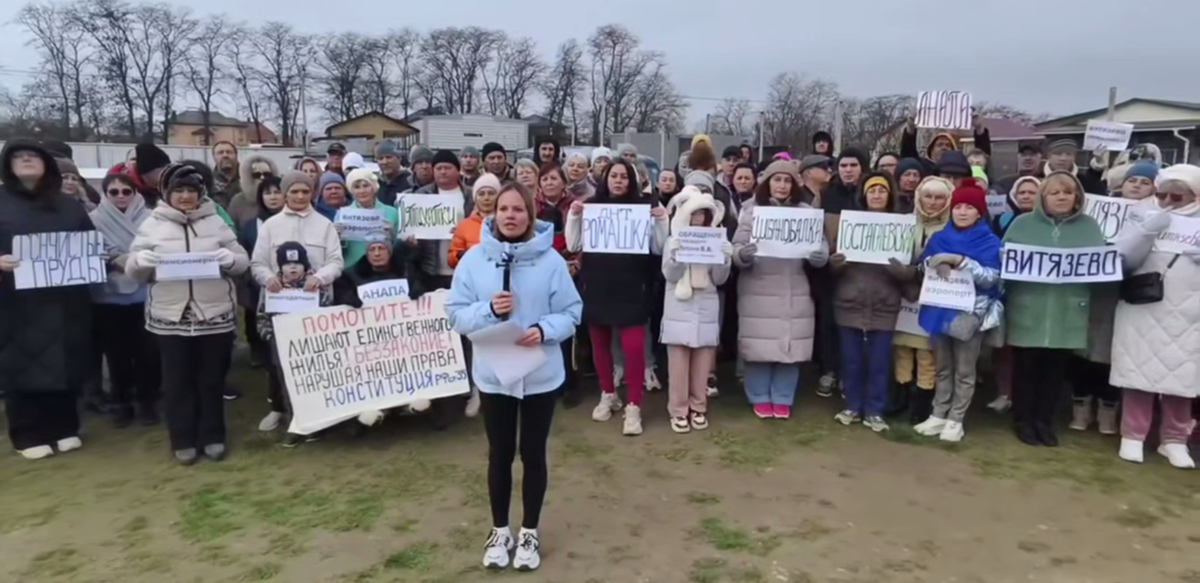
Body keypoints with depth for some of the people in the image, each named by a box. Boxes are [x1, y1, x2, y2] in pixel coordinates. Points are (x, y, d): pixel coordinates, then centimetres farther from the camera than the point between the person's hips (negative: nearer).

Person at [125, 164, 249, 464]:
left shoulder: (215, 222, 8)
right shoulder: (152, 225, 7)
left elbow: (243, 262, 7)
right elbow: (133, 271, 7)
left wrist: (230, 258, -16)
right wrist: (140, 261, -16)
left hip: (215, 314, 0)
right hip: (171, 317, 0)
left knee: (212, 379, 8)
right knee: (177, 380, 7)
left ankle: (213, 437, 20)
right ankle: (183, 441, 19)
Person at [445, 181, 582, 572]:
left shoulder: (550, 259, -8)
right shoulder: (474, 258, -4)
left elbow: (571, 312, -5)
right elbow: (455, 313, -3)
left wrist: (544, 329, -23)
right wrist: (488, 310, -21)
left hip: (540, 374, -1)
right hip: (493, 373, 1)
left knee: (533, 455, 13)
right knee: (500, 455, 15)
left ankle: (529, 532, 32)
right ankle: (499, 531, 35)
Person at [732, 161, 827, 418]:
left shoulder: (806, 212, 5)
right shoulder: (752, 211, 0)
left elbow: (821, 246, 2)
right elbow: (737, 248, -5)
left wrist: (820, 255, -21)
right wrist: (742, 255, -28)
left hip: (794, 291, 2)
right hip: (758, 291, -2)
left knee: (790, 347, 7)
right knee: (760, 347, 2)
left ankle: (783, 399, 21)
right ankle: (760, 398, 18)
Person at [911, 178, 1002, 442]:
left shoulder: (990, 242, -4)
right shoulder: (939, 238, 8)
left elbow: (991, 277, -14)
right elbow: (924, 266, 5)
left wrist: (960, 260, -23)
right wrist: (937, 264, -17)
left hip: (971, 313, -4)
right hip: (940, 310, 4)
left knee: (964, 370, 5)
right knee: (943, 367, 13)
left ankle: (955, 420, 13)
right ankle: (938, 414, 21)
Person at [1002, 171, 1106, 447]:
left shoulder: (1089, 226, 10)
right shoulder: (1022, 223, 5)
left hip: (1067, 313, 2)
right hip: (1028, 310, -2)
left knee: (1056, 368, 9)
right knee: (1026, 366, 5)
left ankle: (1044, 421, 23)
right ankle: (1023, 420, 18)